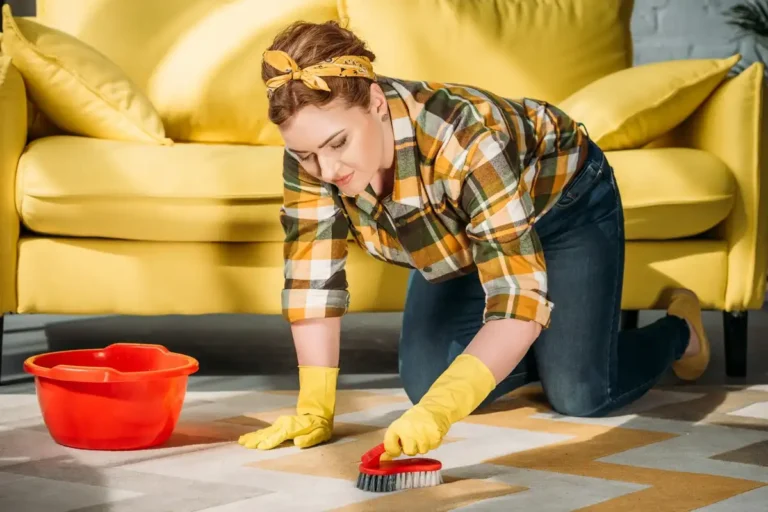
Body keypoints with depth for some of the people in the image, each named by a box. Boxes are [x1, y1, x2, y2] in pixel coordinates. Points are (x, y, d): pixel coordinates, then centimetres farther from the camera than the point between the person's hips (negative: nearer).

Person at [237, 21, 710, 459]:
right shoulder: (314, 141, -29)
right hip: (459, 235, 5)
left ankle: (678, 329, 20)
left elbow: (517, 298, -47)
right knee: (423, 385, -8)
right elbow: (312, 273, -22)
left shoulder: (463, 141, -44)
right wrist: (315, 409, -29)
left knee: (578, 395, -13)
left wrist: (440, 409, -59)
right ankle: (543, 347, 22)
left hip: (563, 202, -5)